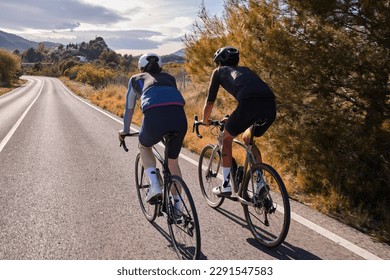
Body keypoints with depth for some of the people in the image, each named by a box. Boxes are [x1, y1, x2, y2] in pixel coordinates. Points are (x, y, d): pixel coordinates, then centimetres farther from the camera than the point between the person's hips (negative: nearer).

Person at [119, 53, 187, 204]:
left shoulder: (136, 79, 29)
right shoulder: (169, 78, 35)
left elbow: (129, 108, 37)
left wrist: (125, 131, 52)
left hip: (154, 115, -2)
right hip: (179, 116, 3)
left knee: (144, 147, 32)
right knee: (173, 162, 25)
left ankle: (154, 185, 13)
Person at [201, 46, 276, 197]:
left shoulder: (219, 71, 25)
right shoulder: (245, 70, 39)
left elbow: (210, 101, 28)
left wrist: (205, 120, 47)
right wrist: (233, 119, 61)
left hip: (249, 104, -5)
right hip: (270, 106, 6)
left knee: (226, 138, 21)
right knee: (248, 139, 30)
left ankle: (226, 185, 23)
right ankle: (261, 185, 25)